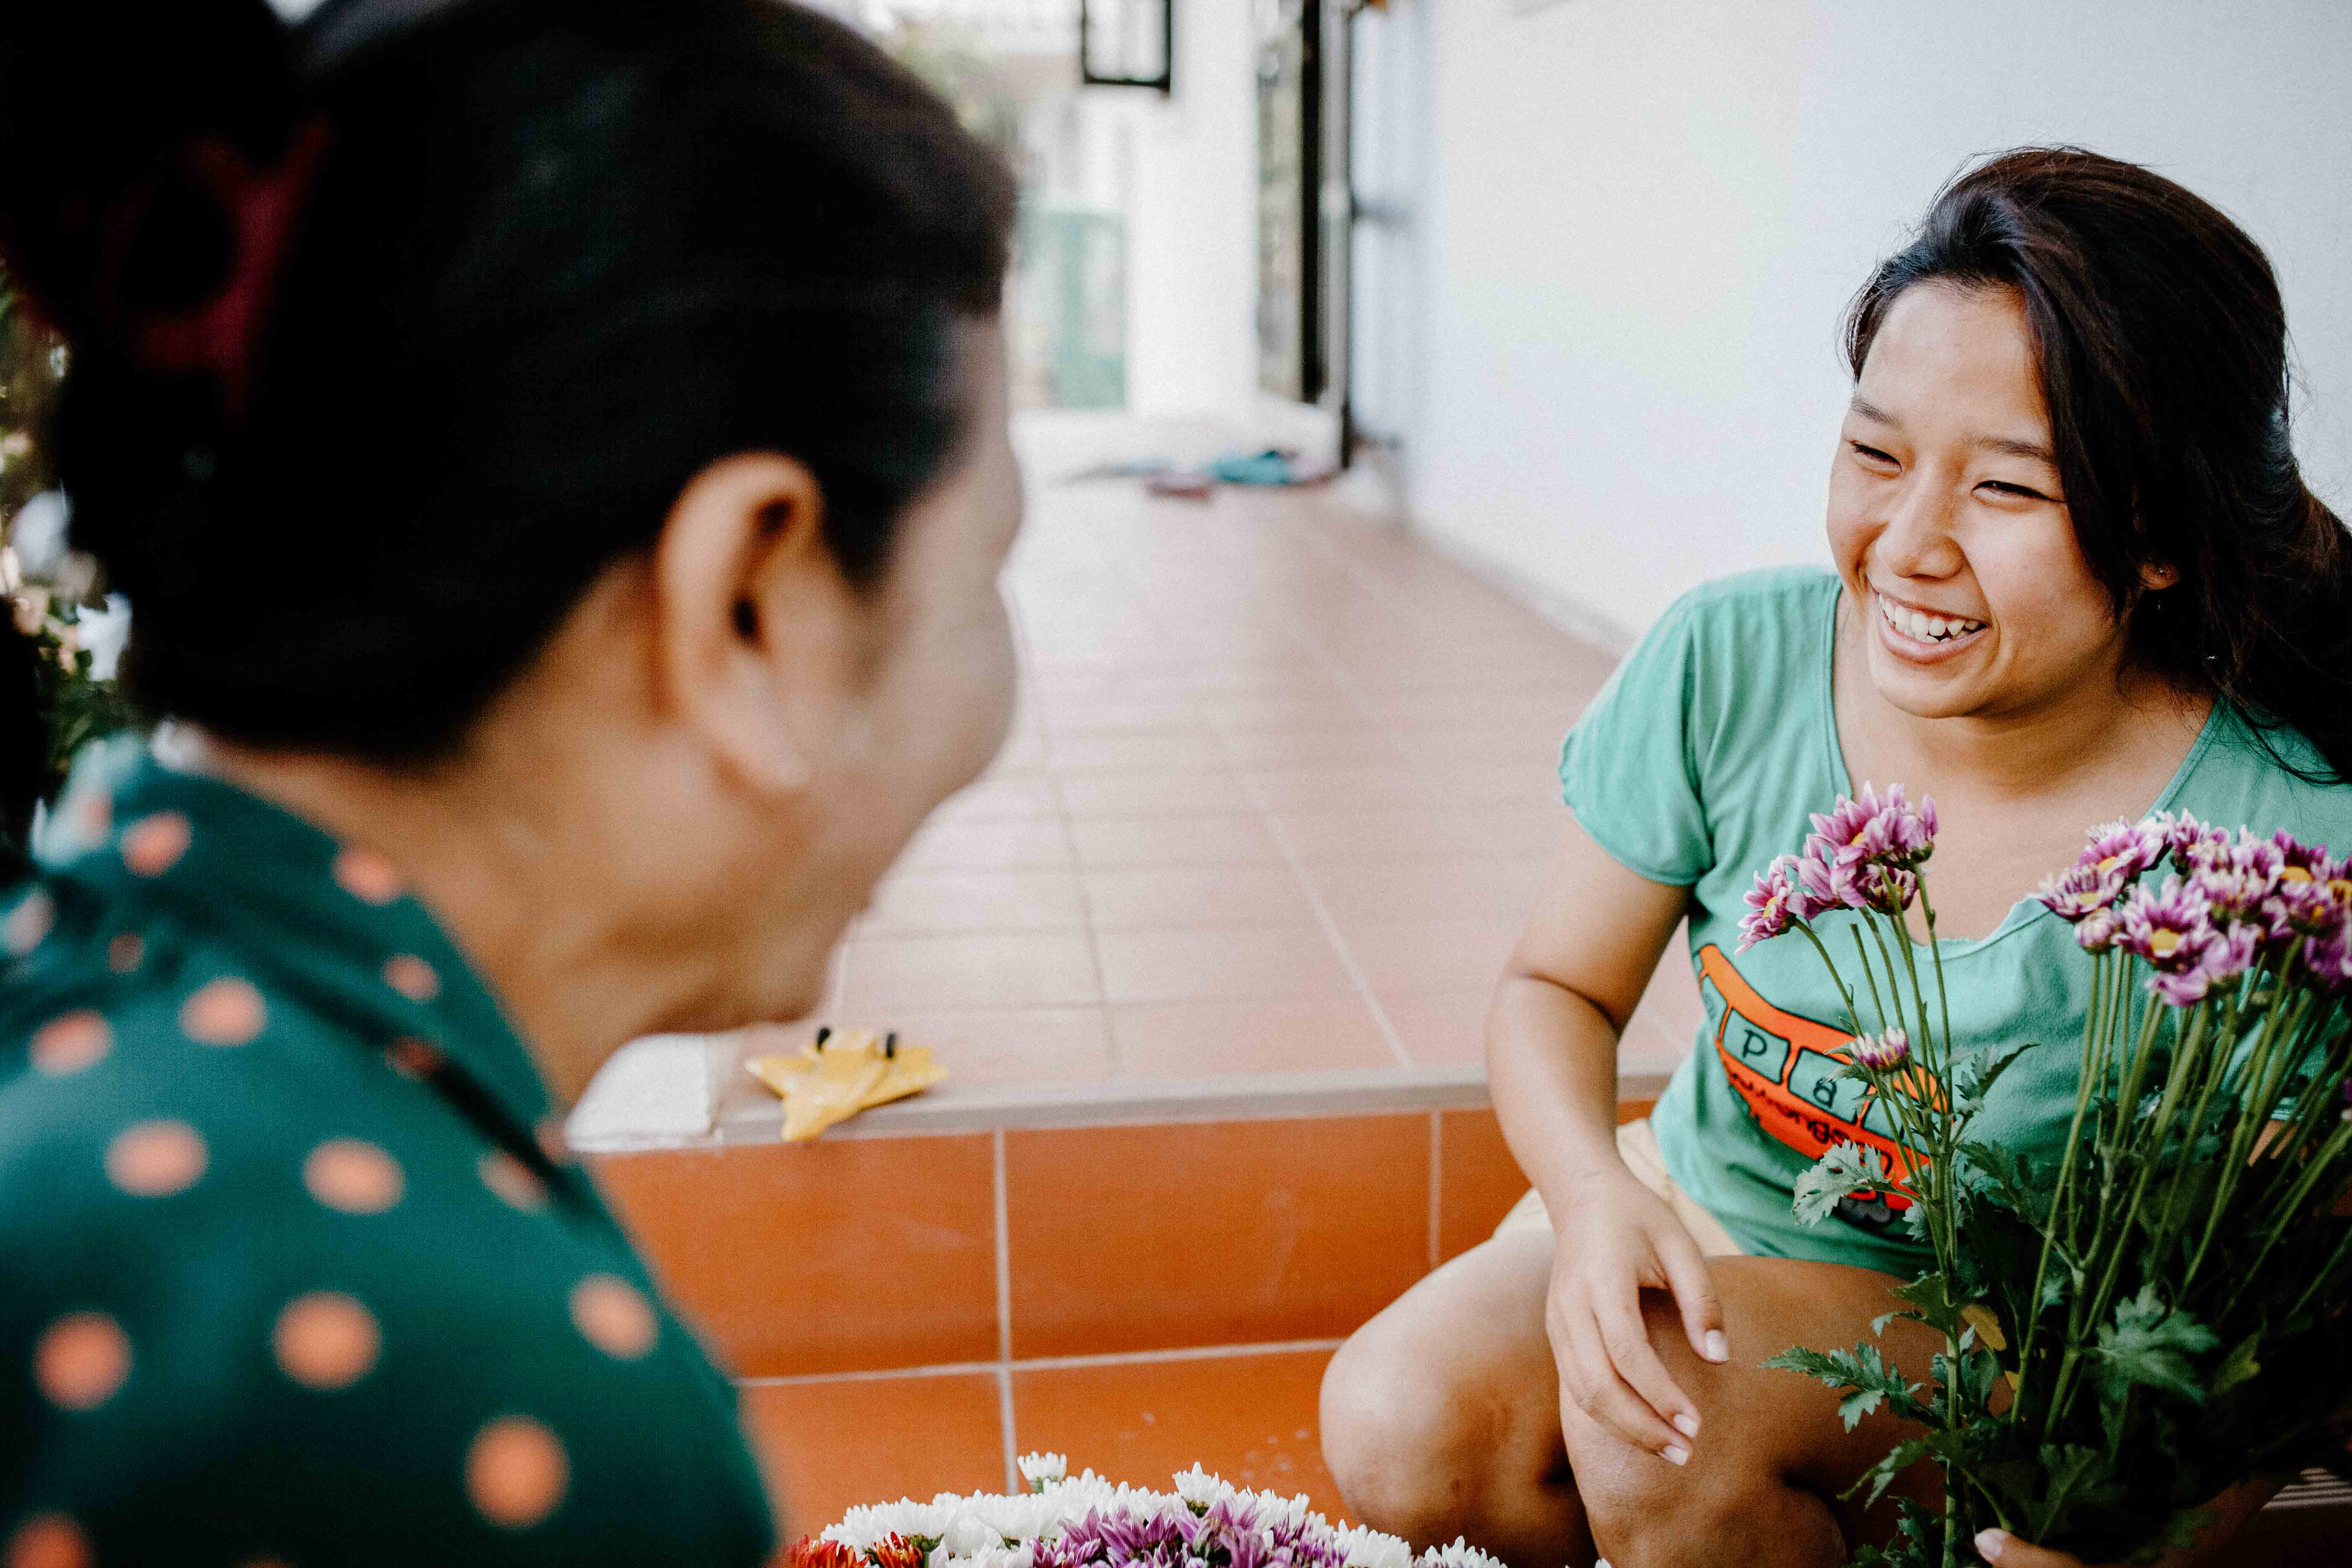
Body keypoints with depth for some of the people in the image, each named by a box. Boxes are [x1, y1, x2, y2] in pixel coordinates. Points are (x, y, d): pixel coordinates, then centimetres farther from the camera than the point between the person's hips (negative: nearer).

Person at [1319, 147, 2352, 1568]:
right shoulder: (1730, 665, -16)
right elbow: (1559, 987, -4)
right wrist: (1594, 1193, -25)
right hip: (1701, 1214, 3)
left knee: (1670, 1426, -30)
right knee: (1403, 1428, -21)